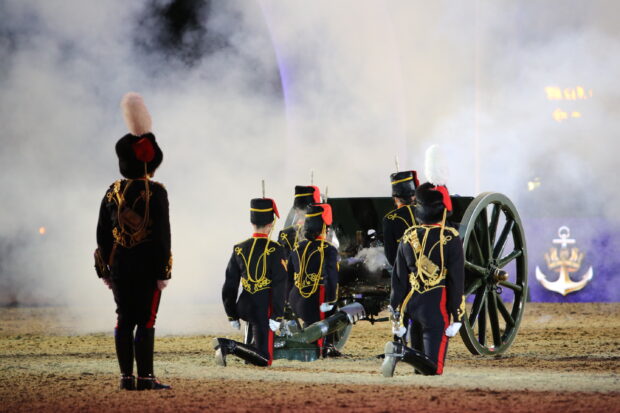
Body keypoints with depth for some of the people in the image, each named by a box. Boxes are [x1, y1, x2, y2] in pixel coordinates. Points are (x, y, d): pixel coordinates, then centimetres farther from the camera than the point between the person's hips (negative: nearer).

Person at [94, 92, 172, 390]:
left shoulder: (112, 193, 6)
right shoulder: (155, 193, -10)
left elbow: (102, 234, 9)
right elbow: (162, 234, -12)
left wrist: (105, 270, 16)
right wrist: (163, 271, -8)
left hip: (119, 267, 5)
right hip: (147, 267, -5)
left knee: (124, 320, 9)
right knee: (145, 321, -4)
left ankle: (126, 377, 9)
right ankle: (145, 377, -5)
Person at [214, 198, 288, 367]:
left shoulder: (239, 249, 5)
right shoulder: (275, 250, -9)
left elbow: (230, 285, 7)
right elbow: (279, 286, -13)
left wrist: (232, 316, 15)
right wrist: (277, 316, -10)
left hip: (244, 306, 6)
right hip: (264, 309, -6)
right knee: (264, 359, -6)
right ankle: (231, 346, -28)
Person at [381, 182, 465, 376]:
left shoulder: (408, 237, 5)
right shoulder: (450, 238, -8)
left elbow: (398, 281, 7)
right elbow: (456, 281, -8)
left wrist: (397, 317, 12)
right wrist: (457, 318, -3)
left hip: (412, 307, 5)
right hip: (437, 310, -5)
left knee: (421, 365, 18)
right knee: (433, 369, -8)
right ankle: (401, 352, -31)